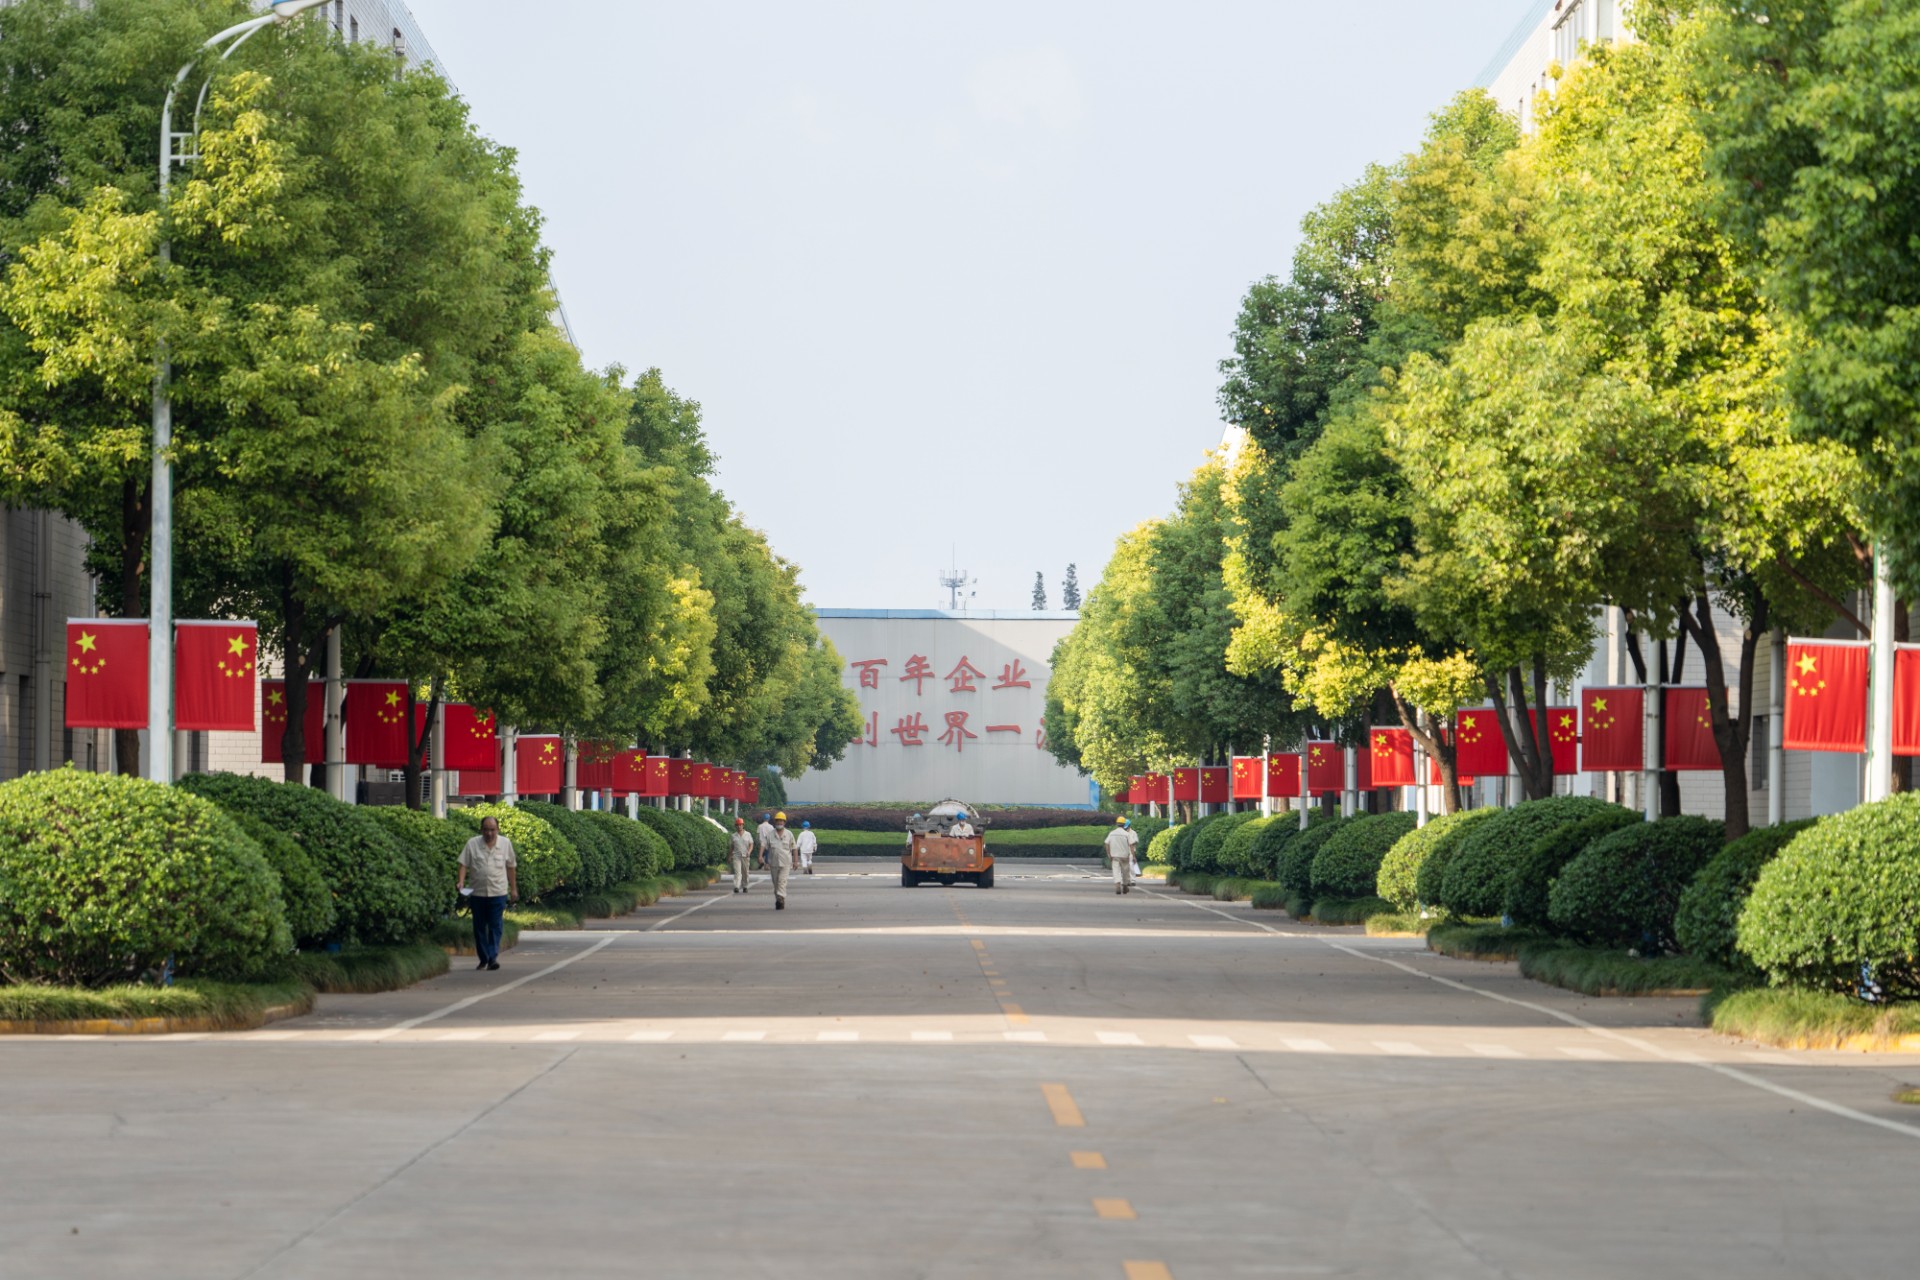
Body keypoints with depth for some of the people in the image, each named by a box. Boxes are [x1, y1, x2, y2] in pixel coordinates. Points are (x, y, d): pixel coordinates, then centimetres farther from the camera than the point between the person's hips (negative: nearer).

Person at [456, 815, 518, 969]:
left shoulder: (505, 843, 4)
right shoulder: (472, 844, 0)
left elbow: (511, 867, 12)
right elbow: (464, 864, -1)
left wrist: (514, 888, 14)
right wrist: (461, 882, -16)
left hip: (498, 892, -1)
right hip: (478, 892, 1)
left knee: (495, 926, -8)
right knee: (479, 927, 7)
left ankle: (493, 957, -12)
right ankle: (483, 959, 16)